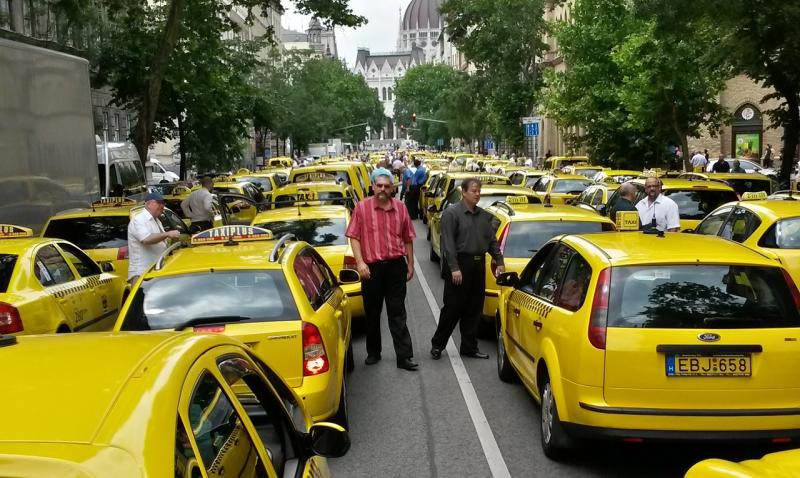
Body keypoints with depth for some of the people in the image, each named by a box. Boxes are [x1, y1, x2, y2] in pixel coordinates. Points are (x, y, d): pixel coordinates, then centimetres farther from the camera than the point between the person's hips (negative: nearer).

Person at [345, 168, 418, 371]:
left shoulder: (400, 208, 6)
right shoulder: (362, 207, -1)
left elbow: (407, 238, 12)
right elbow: (354, 236, -3)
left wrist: (410, 264, 12)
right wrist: (360, 262, -13)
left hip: (396, 266, 1)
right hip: (372, 267, -1)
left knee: (397, 314, 3)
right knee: (372, 314, 12)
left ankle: (404, 356, 4)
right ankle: (373, 353, 26)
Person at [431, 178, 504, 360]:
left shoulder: (484, 216, 14)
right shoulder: (452, 213, -7)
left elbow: (492, 241, 18)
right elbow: (448, 243, -14)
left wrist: (499, 261, 9)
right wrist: (454, 268, -20)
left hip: (478, 265, 6)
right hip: (459, 265, -6)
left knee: (474, 310, 10)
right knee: (453, 308, -1)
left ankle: (469, 347, 19)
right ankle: (437, 344, 13)